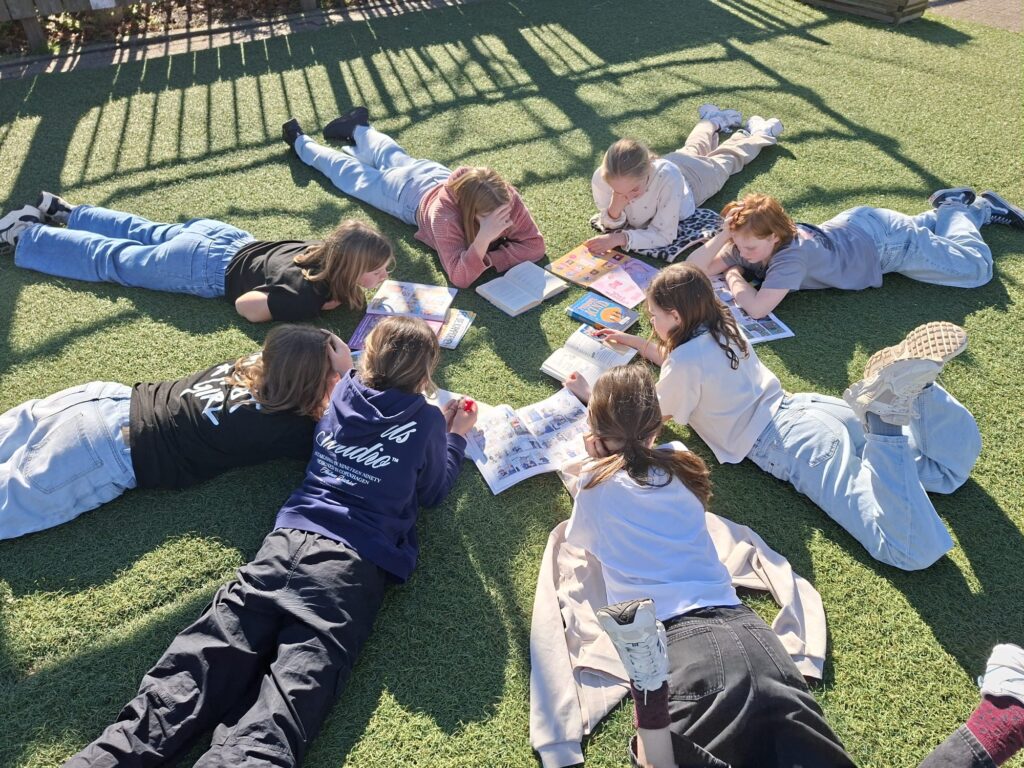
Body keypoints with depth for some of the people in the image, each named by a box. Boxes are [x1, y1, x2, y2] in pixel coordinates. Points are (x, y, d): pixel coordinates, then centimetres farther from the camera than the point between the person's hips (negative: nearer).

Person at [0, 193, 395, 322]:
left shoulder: (330, 251, -11)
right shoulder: (308, 295, -35)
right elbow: (245, 305, -29)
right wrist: (321, 306, -27)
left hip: (223, 238, 7)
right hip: (205, 267, -6)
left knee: (148, 235, 30)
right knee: (112, 260, 15)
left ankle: (63, 211, 46)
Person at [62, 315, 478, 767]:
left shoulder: (343, 393, 16)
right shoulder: (427, 421, 5)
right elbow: (432, 493, 19)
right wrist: (455, 438, 31)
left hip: (289, 540, 4)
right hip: (354, 563, -4)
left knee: (193, 674, -6)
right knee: (276, 719, -16)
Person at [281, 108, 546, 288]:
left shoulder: (505, 197, -39)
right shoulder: (444, 212, -48)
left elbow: (534, 244, -33)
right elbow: (460, 277, -50)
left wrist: (490, 259, -45)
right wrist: (483, 239, -62)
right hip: (413, 193, -3)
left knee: (394, 159, 33)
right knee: (355, 176, 24)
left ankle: (359, 128, 60)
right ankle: (302, 142, 49)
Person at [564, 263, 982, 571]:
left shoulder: (685, 361, -10)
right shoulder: (722, 329, 15)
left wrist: (590, 394, 18)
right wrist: (635, 343, 39)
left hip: (789, 445, -8)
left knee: (915, 551, -18)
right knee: (950, 471, 12)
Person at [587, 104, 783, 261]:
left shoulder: (667, 177, -51)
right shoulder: (601, 178, -42)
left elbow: (665, 235, -45)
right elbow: (610, 226, -27)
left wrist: (622, 238, -56)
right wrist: (615, 209, -48)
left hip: (694, 176, -4)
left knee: (729, 156, 31)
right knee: (693, 149, 38)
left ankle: (760, 132, 58)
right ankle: (714, 120, 67)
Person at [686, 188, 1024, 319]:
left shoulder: (792, 253, -42)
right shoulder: (748, 242, -22)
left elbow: (757, 308, -50)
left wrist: (734, 276, -34)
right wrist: (724, 235, -40)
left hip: (883, 241, -6)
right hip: (854, 223, 6)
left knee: (979, 267, 10)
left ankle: (958, 208, 28)